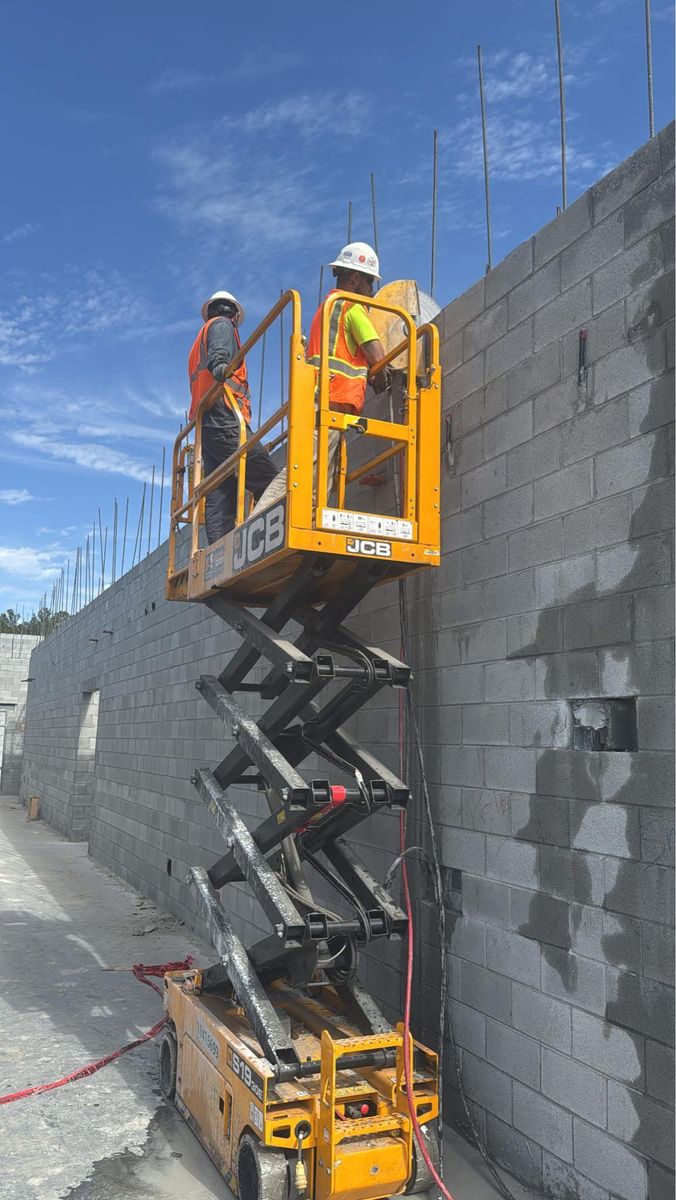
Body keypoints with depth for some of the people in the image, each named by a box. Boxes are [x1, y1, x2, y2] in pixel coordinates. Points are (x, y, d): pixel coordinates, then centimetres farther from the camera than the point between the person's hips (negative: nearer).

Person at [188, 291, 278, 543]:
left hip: (204, 426, 9)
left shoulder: (199, 342, 36)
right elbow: (218, 354, -11)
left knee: (220, 496, -1)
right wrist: (220, 368, -31)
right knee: (269, 484, -16)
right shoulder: (222, 326, 12)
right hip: (225, 420, -9)